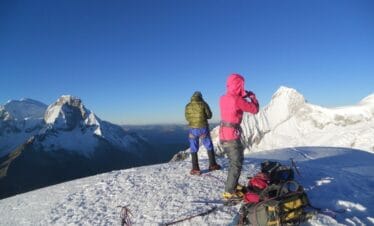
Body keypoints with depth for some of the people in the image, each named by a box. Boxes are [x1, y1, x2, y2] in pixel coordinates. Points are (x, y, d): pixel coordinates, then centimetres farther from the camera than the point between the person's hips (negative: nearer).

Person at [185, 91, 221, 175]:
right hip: (203, 128, -1)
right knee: (209, 147, 16)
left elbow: (187, 118, 9)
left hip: (193, 129, 1)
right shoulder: (203, 104, -6)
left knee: (194, 149, 8)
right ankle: (212, 165, 24)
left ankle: (195, 169, 8)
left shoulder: (188, 106, -1)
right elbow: (209, 115, 0)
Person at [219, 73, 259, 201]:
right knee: (236, 164, 2)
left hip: (224, 135, 9)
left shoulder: (223, 98, 4)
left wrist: (243, 96, 18)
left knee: (236, 161, 23)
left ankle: (233, 185, 35)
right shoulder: (237, 100, -20)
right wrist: (252, 96, 9)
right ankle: (229, 192, 7)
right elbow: (255, 110, -8)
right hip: (232, 137, -9)